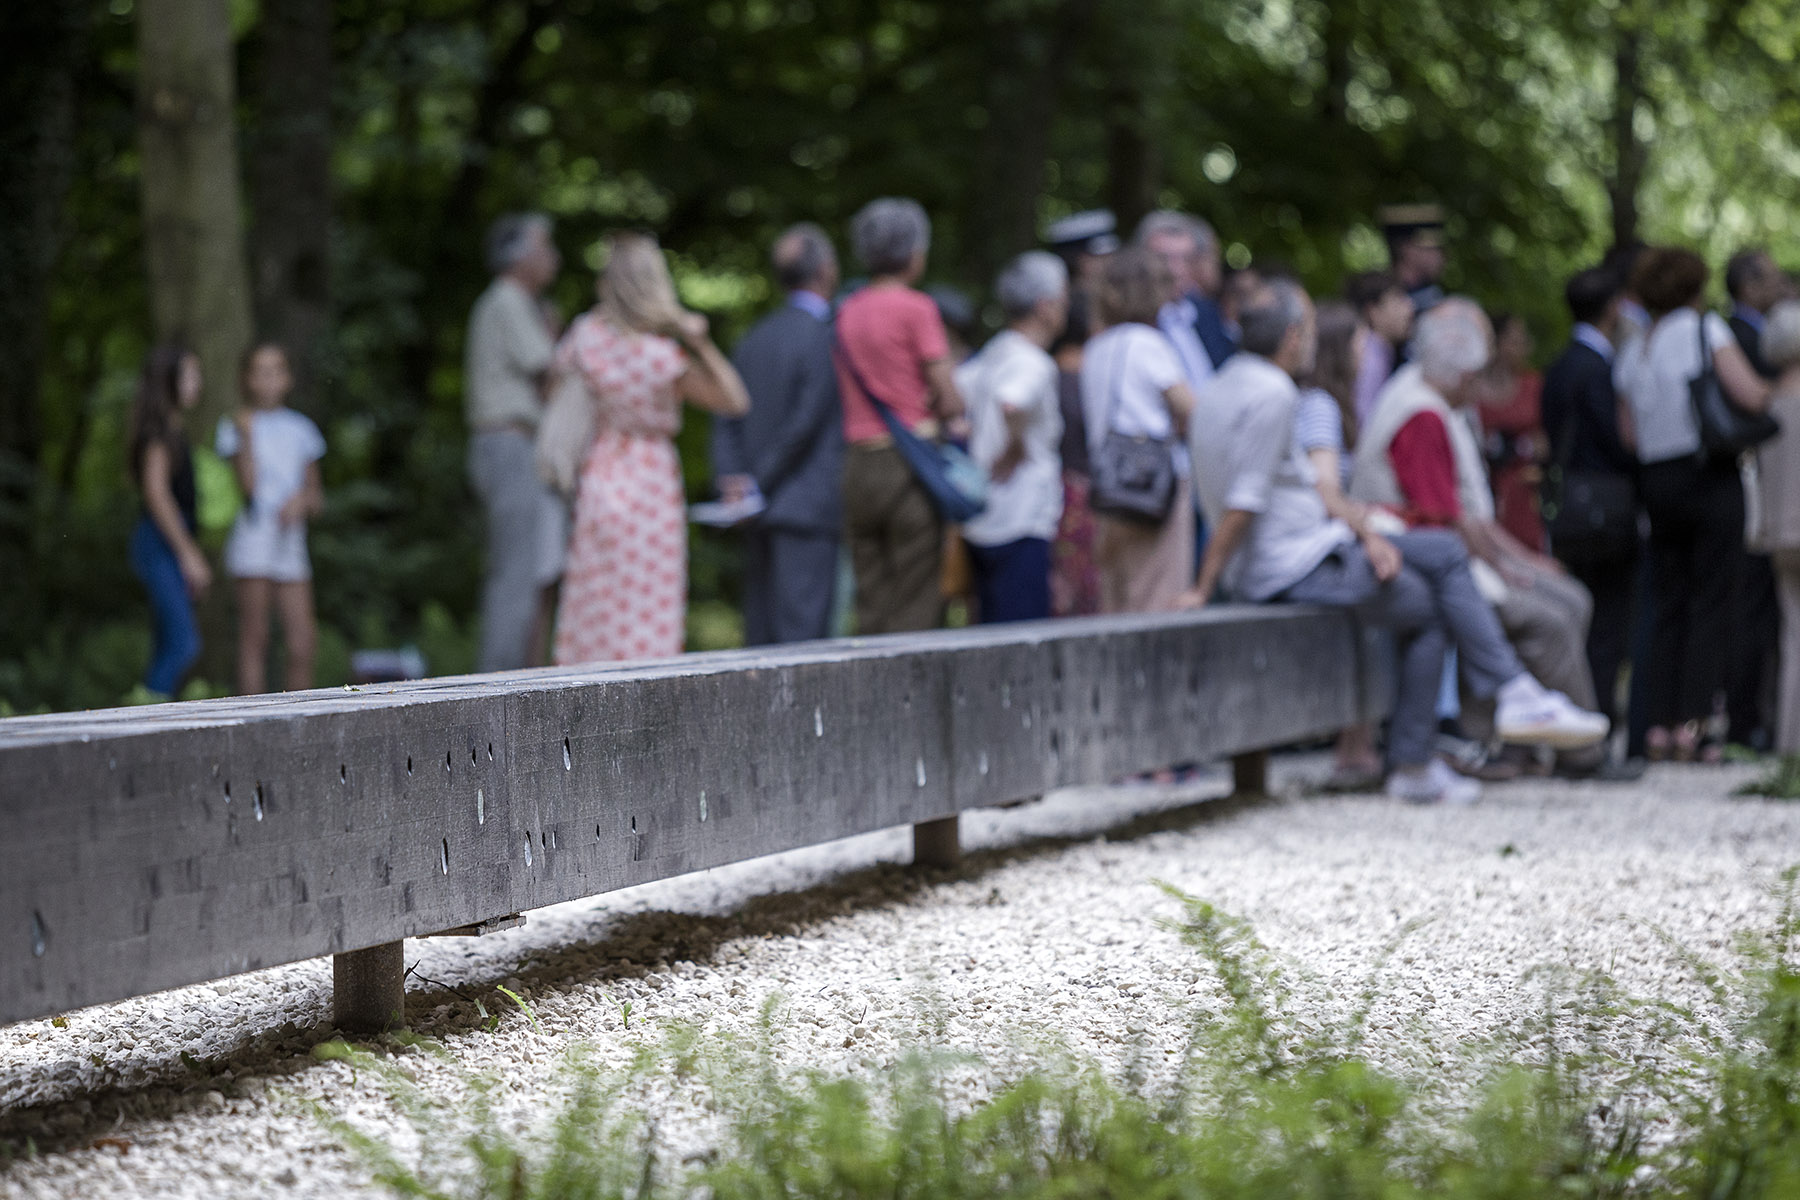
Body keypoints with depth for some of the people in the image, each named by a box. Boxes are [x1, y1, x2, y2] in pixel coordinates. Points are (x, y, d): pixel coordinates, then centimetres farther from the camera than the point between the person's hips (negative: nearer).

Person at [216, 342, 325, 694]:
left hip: (290, 543, 4)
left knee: (303, 645, -4)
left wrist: (302, 500, -3)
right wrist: (246, 434, -15)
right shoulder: (236, 427, 2)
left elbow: (317, 498, 18)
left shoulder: (301, 429, 15)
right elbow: (248, 484, -11)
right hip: (254, 538, -4)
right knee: (254, 640, -6)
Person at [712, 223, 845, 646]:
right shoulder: (823, 338, -11)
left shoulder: (754, 338, 12)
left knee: (761, 631, 8)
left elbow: (728, 420, 9)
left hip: (761, 515, 7)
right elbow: (804, 424, -15)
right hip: (808, 507, -7)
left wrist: (732, 479, 1)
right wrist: (761, 487, -8)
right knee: (803, 629, -8)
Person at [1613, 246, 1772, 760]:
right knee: (1712, 600, -3)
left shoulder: (1630, 355, 12)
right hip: (1710, 478, -5)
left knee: (1670, 603, 9)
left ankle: (1661, 722, 3)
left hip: (1656, 481, 5)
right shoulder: (1706, 329, -4)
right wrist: (1777, 389, 6)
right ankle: (1695, 722, -10)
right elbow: (1752, 397, -14)